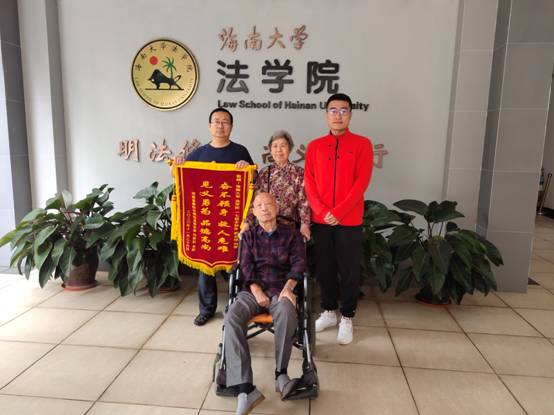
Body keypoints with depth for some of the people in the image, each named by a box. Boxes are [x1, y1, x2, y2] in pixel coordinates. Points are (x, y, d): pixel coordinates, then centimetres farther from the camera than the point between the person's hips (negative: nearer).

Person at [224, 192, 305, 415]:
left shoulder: (291, 234, 14)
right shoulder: (248, 236, 18)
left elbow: (298, 263, 1)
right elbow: (246, 267, 6)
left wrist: (287, 288, -18)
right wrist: (257, 291, -13)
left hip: (281, 289, -1)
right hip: (252, 290, 2)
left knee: (286, 314, -37)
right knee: (232, 318, -30)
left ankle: (281, 374, -20)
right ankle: (245, 389, -36)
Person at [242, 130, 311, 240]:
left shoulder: (299, 172, 2)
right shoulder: (264, 173, 8)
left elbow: (304, 201, -6)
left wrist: (305, 224, -20)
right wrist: (247, 222, -9)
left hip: (290, 225, -1)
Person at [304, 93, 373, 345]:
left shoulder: (362, 144, 0)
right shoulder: (315, 146, 8)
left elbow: (361, 182, -8)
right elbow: (308, 181, 2)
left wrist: (339, 212, -16)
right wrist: (322, 211, -12)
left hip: (349, 220, -2)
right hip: (320, 220, 3)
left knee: (349, 270, 5)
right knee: (324, 267, 11)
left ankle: (347, 318, 21)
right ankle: (328, 312, 28)